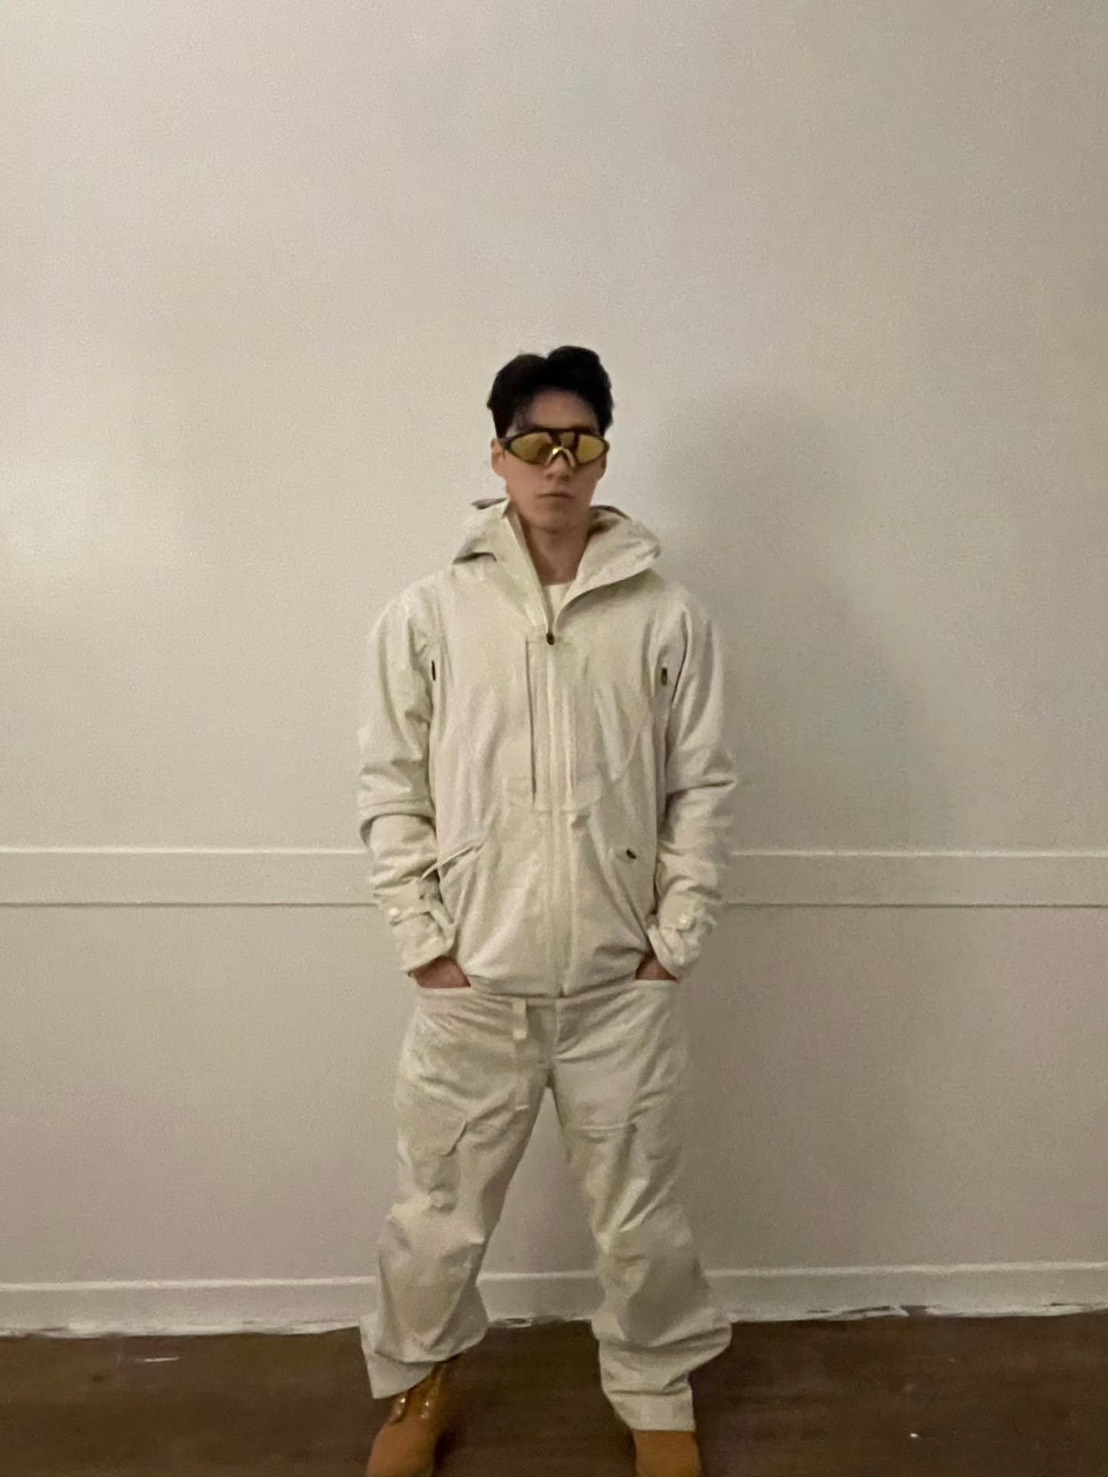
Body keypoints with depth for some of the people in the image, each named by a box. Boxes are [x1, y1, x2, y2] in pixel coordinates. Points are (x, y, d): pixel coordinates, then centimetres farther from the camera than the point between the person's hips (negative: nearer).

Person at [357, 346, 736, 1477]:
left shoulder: (670, 618, -2)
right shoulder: (426, 614, -3)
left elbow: (703, 790, 1)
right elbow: (390, 788, -1)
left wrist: (674, 941, -2)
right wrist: (423, 941, -4)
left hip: (623, 986, 1)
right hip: (470, 985, 0)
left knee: (640, 1216, 17)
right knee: (438, 1213, 17)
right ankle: (416, 1386, 46)